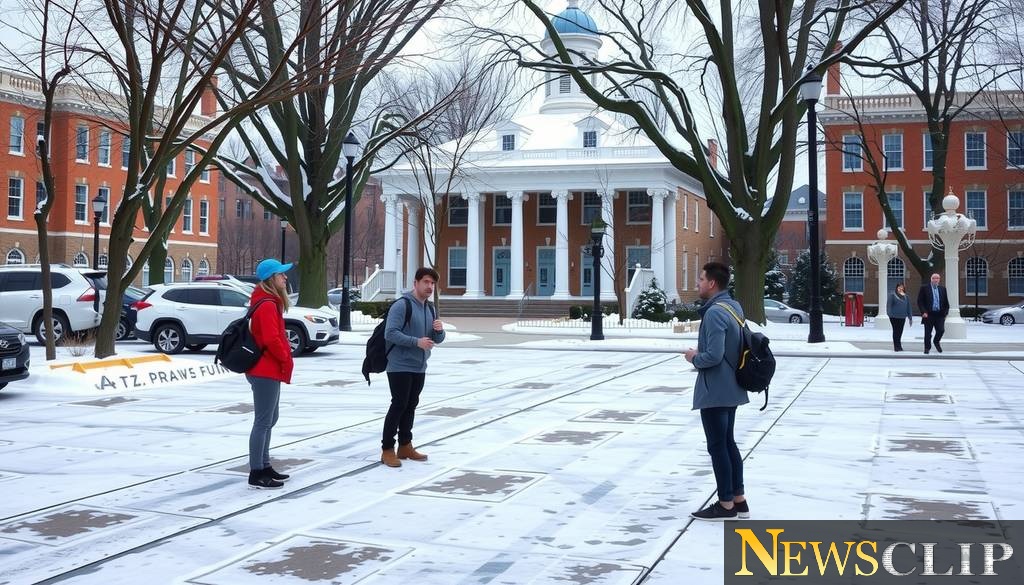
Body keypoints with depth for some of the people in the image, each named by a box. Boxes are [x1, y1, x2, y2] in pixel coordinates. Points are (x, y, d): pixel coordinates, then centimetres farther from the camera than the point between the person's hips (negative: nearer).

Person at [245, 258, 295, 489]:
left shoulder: (269, 302, 16)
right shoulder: (268, 305, -17)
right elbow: (271, 339, -25)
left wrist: (284, 360, 12)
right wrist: (286, 360, -12)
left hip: (268, 370, 11)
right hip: (266, 371, -11)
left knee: (268, 420, 18)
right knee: (263, 422, -7)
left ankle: (264, 466, 26)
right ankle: (256, 474, -3)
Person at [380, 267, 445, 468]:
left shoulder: (430, 308, 13)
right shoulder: (402, 305, -12)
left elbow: (437, 339, 17)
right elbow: (390, 333, -21)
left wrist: (439, 330, -7)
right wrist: (416, 341, -28)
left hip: (419, 368, 8)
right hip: (400, 366, -8)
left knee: (411, 406, 13)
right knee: (399, 405, -9)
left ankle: (405, 446, 23)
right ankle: (387, 449, -3)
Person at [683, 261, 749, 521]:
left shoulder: (714, 313, -22)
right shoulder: (734, 306, 9)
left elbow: (713, 355, -27)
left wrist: (694, 358, -9)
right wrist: (700, 355, 13)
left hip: (714, 391, -10)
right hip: (731, 388, 10)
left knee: (717, 446, 0)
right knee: (729, 443, 17)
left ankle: (726, 505, 9)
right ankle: (739, 500, 23)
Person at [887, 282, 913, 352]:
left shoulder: (906, 297, 12)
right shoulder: (892, 295, -3)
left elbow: (908, 307, 16)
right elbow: (889, 304, -6)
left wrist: (910, 318, 16)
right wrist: (890, 314, -16)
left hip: (902, 317, 5)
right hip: (894, 316, -5)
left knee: (900, 332, 8)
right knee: (896, 331, -2)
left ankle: (898, 346, 19)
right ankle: (897, 346, 1)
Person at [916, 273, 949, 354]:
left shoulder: (942, 289, 11)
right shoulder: (924, 288, 0)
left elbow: (946, 302, 16)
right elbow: (920, 301, -4)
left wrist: (945, 312, 5)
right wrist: (923, 312, -12)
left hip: (940, 315, 2)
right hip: (929, 315, -2)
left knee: (941, 330, -8)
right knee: (928, 333, 3)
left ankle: (936, 342, 22)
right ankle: (927, 348, 18)